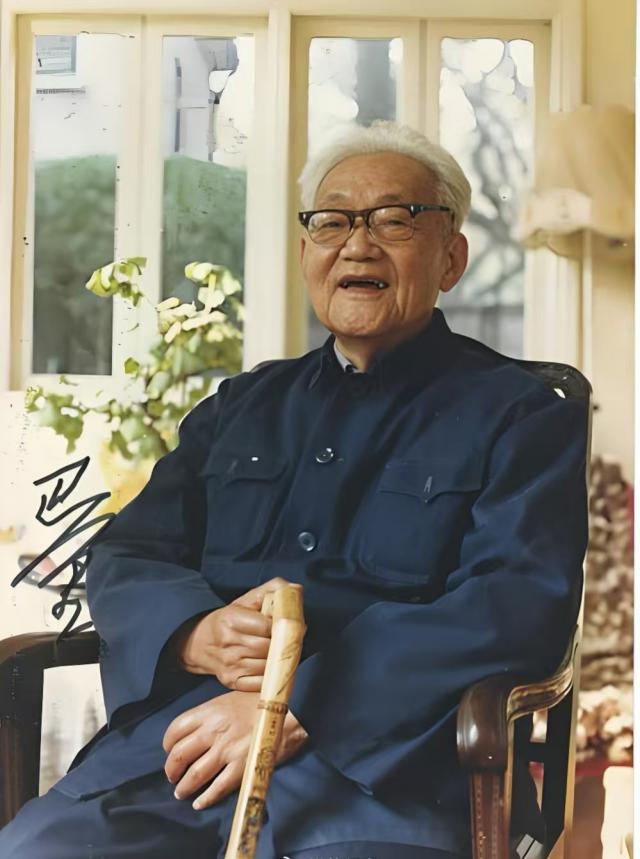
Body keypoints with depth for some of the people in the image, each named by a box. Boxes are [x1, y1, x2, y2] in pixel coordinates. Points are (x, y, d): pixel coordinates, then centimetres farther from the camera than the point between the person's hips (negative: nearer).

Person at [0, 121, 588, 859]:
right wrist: (199, 637, -9)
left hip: (384, 760, -3)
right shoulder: (241, 406, 21)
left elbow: (523, 606, -8)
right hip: (178, 741, 4)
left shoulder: (521, 416, 7)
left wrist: (298, 704, -18)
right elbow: (121, 558, 16)